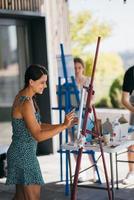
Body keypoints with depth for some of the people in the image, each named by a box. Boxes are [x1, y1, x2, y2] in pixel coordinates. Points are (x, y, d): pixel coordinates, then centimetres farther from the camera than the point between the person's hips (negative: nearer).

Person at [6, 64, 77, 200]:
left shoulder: (23, 96, 8)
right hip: (23, 155, -10)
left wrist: (63, 125, 3)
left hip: (22, 153, 10)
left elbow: (38, 126, 11)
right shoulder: (26, 103, -21)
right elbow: (38, 136, -23)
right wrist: (63, 126, -23)